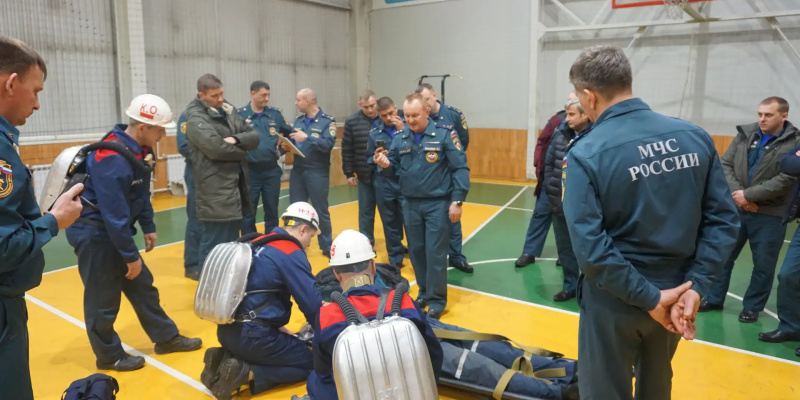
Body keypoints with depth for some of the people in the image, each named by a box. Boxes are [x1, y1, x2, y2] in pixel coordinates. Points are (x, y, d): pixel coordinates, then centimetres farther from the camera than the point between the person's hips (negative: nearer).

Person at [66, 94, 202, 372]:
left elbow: (141, 193, 13)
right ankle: (110, 356, 20)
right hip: (94, 233, -9)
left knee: (142, 286, 14)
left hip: (115, 231, 9)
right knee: (103, 299, 3)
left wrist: (148, 227, 12)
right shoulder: (112, 159, -29)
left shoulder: (138, 149, 1)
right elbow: (114, 214, -28)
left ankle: (166, 338, 25)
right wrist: (131, 256, -21)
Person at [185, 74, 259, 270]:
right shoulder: (196, 118, -9)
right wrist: (242, 151, -6)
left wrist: (236, 139, -13)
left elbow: (254, 137, 8)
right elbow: (216, 147, -23)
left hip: (236, 186, 8)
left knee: (231, 242, 17)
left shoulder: (229, 111, 15)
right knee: (215, 244, -4)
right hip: (216, 192, -8)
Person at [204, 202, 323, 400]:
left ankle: (226, 358, 8)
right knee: (307, 362, 9)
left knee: (285, 343, 28)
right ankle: (246, 373, -8)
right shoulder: (292, 254, -13)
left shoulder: (258, 243, 11)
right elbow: (313, 304, -14)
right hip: (252, 335, -8)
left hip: (227, 330, 8)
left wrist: (278, 327, 20)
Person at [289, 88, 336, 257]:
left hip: (317, 172, -5)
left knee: (321, 211, 6)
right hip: (297, 171, 5)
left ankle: (326, 246, 18)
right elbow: (293, 142, 12)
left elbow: (328, 144, -17)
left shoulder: (328, 121, -5)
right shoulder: (298, 121, 12)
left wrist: (307, 138, -22)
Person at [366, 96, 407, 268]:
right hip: (384, 184, 3)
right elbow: (369, 161, 11)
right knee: (390, 223, 11)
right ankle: (395, 257, 24)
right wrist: (377, 159, -11)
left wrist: (403, 130, -15)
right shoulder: (374, 134, 6)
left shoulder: (408, 127, -2)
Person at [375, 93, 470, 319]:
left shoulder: (444, 134, -9)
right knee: (416, 251, 13)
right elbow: (394, 169, 7)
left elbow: (460, 169, -10)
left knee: (435, 253, 0)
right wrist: (385, 165, -17)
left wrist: (457, 201, -14)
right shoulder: (399, 138, 4)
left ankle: (437, 300, 13)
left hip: (438, 204, -5)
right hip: (411, 204, 5)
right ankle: (424, 293, 30)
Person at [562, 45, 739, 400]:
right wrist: (695, 286, -7)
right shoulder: (695, 137, -4)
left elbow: (589, 247, -25)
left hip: (615, 302, -5)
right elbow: (724, 220, -4)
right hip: (674, 295, 5)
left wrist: (648, 297, -16)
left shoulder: (586, 154, -19)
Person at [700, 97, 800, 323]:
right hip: (736, 209, 4)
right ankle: (715, 299, 27)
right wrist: (736, 193, -12)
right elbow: (725, 164, 3)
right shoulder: (745, 134, 3)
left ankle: (752, 307, 24)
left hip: (770, 215, -3)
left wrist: (748, 196, -18)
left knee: (763, 265, 7)